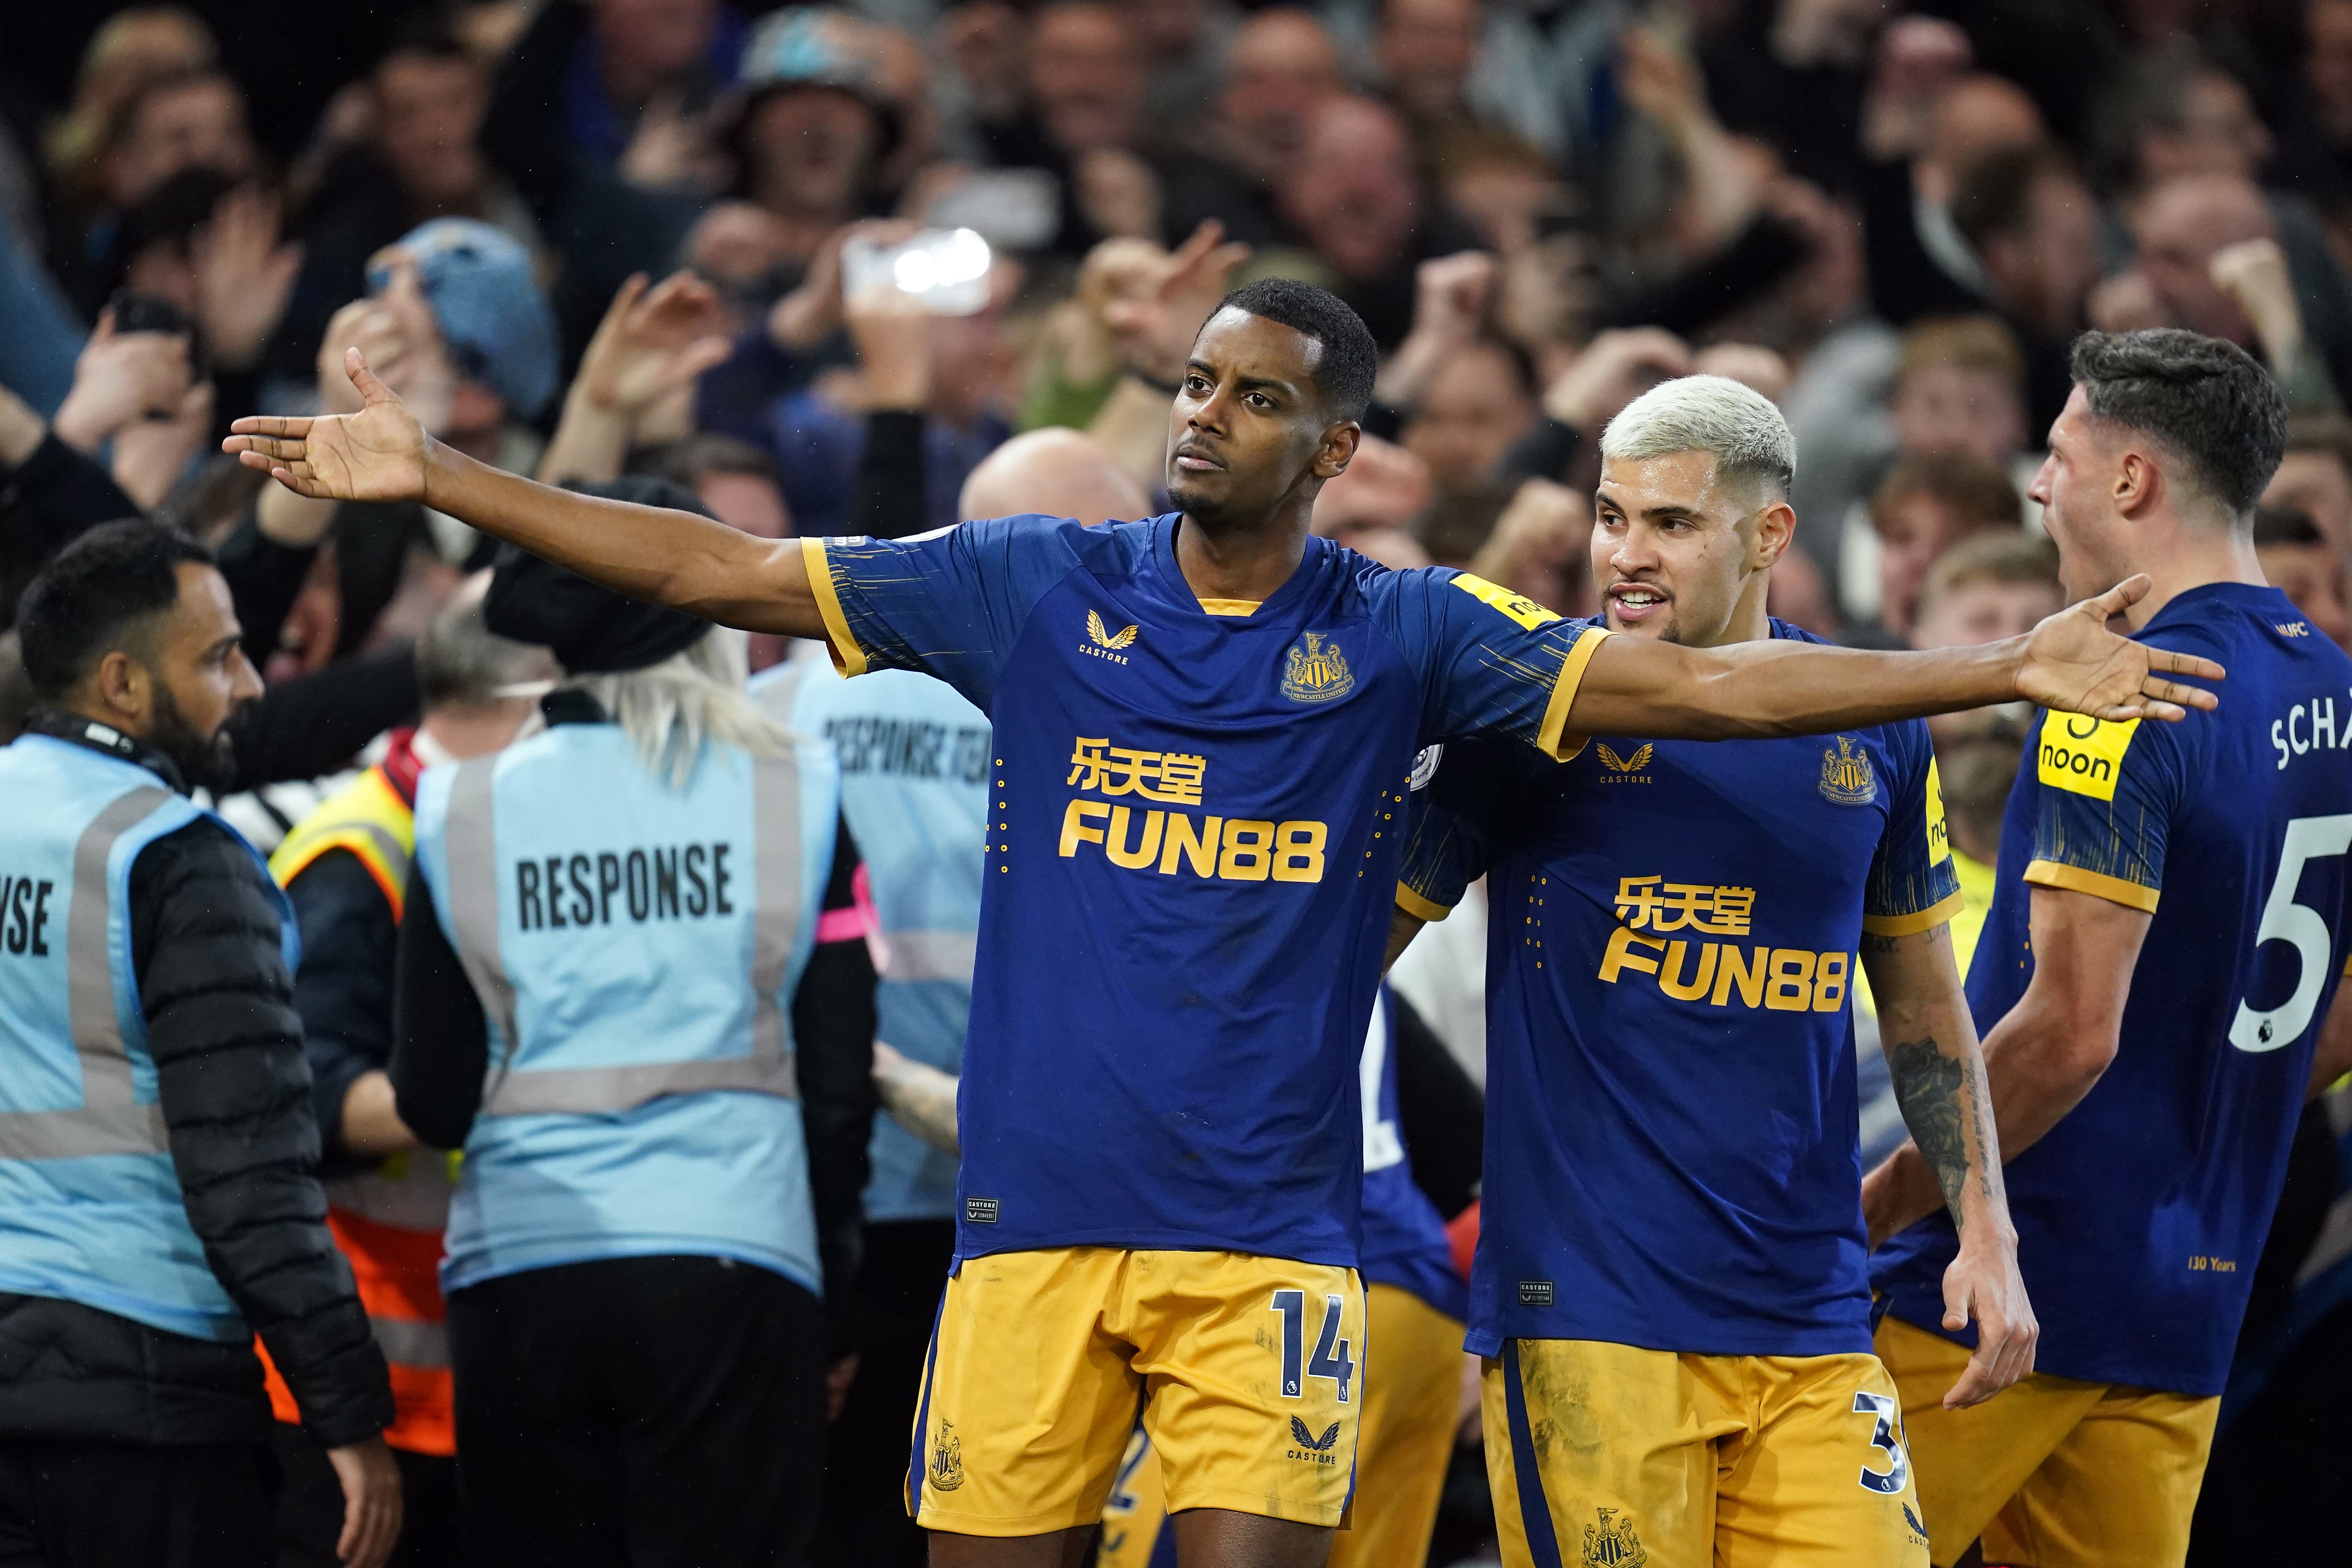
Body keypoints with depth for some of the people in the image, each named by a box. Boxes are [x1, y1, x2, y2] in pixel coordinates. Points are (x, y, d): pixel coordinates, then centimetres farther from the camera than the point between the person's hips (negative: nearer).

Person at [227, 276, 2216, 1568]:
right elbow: (722, 571, 5)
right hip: (1039, 1210, 1)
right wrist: (433, 477, 1)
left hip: (1271, 1229, -1)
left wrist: (2006, 670, -11)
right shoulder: (1039, 588, 5)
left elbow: (1695, 684, -3)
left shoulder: (1400, 634, 3)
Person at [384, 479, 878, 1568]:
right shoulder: (794, 797, 1)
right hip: (730, 1270, -1)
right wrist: (834, 1307, 12)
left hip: (517, 1275, 1)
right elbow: (841, 1080, 2)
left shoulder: (464, 812, 3)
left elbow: (431, 1103, 3)